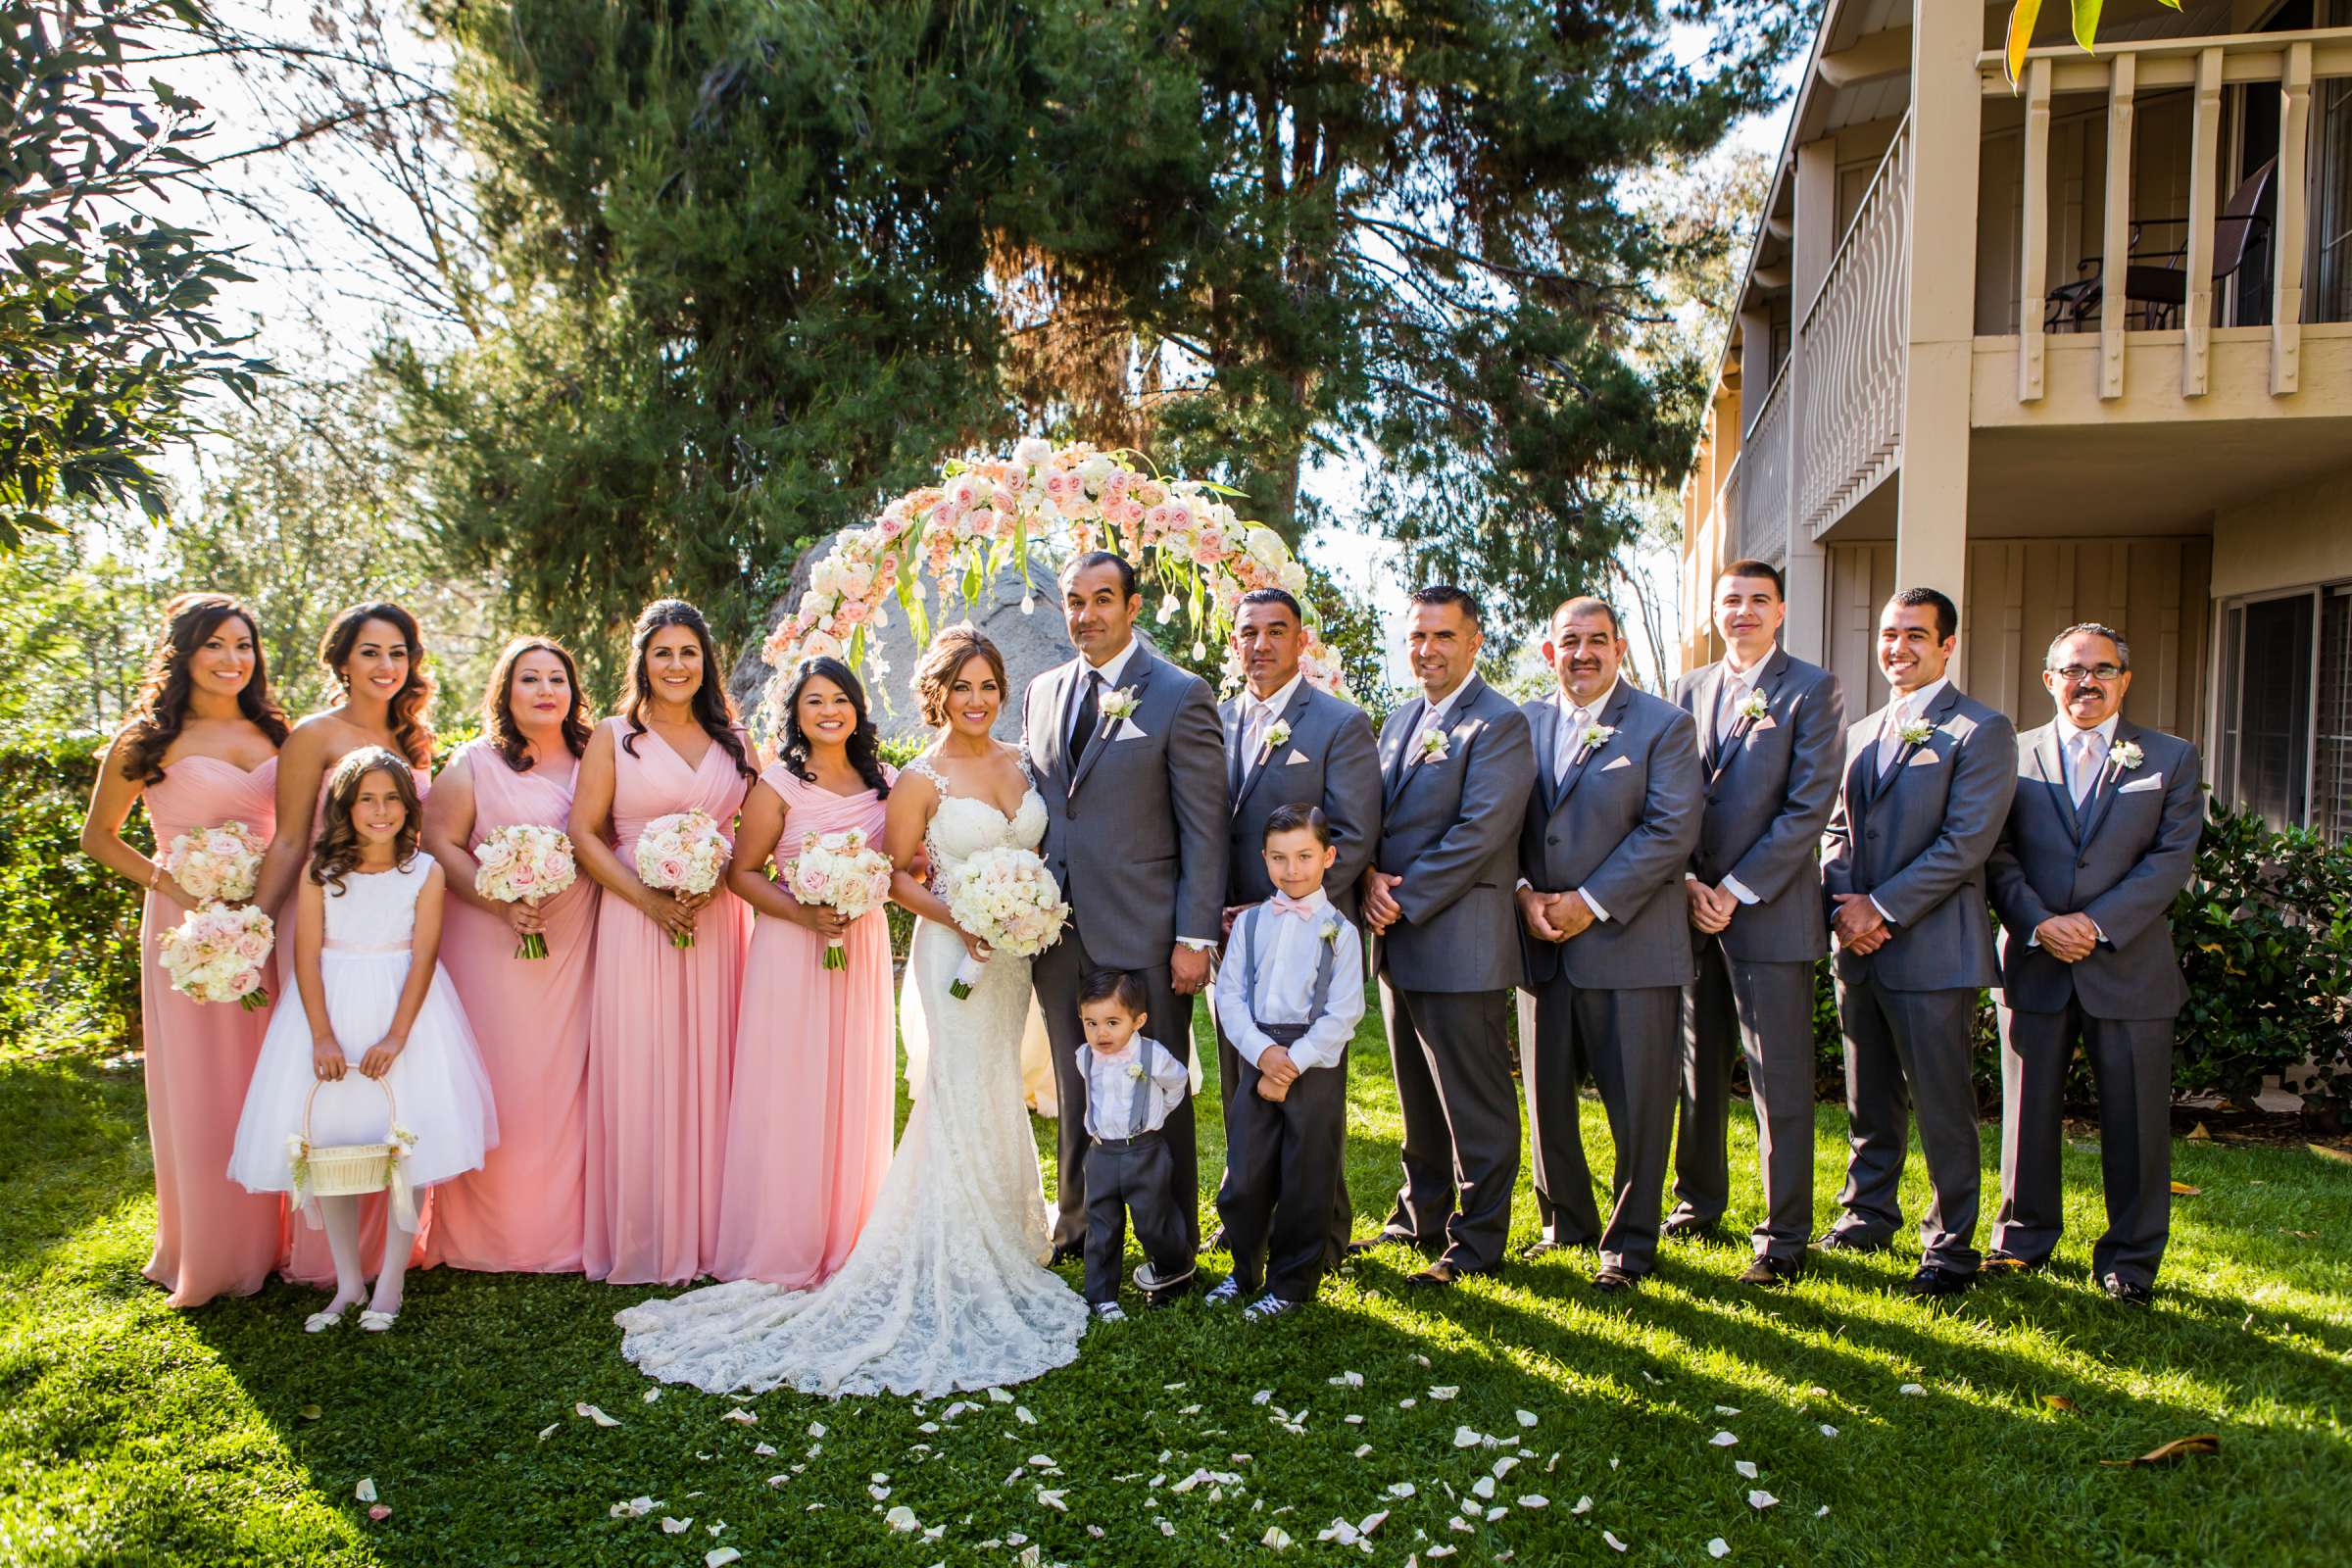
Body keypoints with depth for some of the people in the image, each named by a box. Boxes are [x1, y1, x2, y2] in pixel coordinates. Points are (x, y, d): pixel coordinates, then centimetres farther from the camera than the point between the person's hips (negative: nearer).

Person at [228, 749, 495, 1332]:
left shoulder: (425, 872, -2)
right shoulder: (320, 870, 0)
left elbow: (423, 957, -7)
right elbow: (307, 956, -4)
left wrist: (396, 1036, -16)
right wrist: (322, 1037, -13)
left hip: (402, 1008, -1)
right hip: (333, 1007, 1)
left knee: (406, 1143, -3)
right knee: (327, 1139, 3)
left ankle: (390, 1283, 9)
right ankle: (348, 1283, 16)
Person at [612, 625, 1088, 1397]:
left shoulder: (1020, 764, 9)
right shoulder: (921, 779, -7)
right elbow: (895, 873, -4)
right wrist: (954, 917, -18)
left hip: (1015, 954, 5)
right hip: (952, 955, -5)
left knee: (997, 1100, 14)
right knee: (960, 1106, -5)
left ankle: (1002, 1244, 27)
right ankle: (953, 1274, 4)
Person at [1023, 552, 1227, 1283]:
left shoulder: (1180, 695, -7)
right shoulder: (1041, 694, 11)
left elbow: (1204, 829, -8)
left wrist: (1195, 937, -13)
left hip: (1143, 934, -5)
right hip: (1060, 933, 5)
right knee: (1075, 1092, 17)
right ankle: (1075, 1229, 32)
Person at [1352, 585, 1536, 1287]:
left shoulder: (1499, 723, -11)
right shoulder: (1401, 720, 15)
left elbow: (1478, 833, -19)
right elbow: (1371, 815, 15)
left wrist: (1404, 899, -17)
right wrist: (1370, 875, -5)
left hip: (1461, 945, -8)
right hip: (1397, 941, 8)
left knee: (1476, 1103, 3)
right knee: (1419, 1097, 19)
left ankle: (1476, 1241, 14)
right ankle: (1421, 1218, 32)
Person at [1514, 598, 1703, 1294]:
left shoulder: (1664, 725, -3)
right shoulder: (1524, 723, 10)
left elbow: (1672, 830, -11)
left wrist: (1590, 903, -16)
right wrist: (1523, 893, -8)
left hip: (1629, 943, -4)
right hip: (1541, 945, 4)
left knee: (1638, 1103, 3)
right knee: (1547, 1096, 13)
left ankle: (1630, 1242, 19)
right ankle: (1566, 1223, 31)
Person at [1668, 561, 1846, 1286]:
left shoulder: (1813, 690, -3)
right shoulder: (1691, 689, 13)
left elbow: (1810, 805, -10)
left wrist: (1738, 889, -13)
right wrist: (1688, 881, -3)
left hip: (1771, 913, -5)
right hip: (1694, 907, 5)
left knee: (1781, 1081, -1)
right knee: (1697, 1066, 14)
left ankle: (1785, 1234, 7)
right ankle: (1699, 1200, 29)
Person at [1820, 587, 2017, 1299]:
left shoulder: (1981, 731, -6)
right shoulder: (1861, 733, 16)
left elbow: (1966, 843, -14)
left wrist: (1882, 907, -15)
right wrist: (1841, 904, -3)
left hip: (1932, 948, -6)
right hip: (1858, 947, 7)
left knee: (1942, 1106, 1)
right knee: (1868, 1099, 16)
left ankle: (1950, 1248, 13)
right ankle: (1868, 1215, 31)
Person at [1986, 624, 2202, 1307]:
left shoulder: (2170, 759, 6)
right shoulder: (2014, 755, 7)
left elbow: (2173, 858, -4)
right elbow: (1997, 857, 1)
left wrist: (2097, 923, -15)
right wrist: (2037, 924, -14)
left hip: (2129, 964, -1)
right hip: (2033, 963, 1)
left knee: (2135, 1117, 4)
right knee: (2029, 1112, 9)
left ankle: (2130, 1257, 18)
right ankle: (2024, 1238, 24)